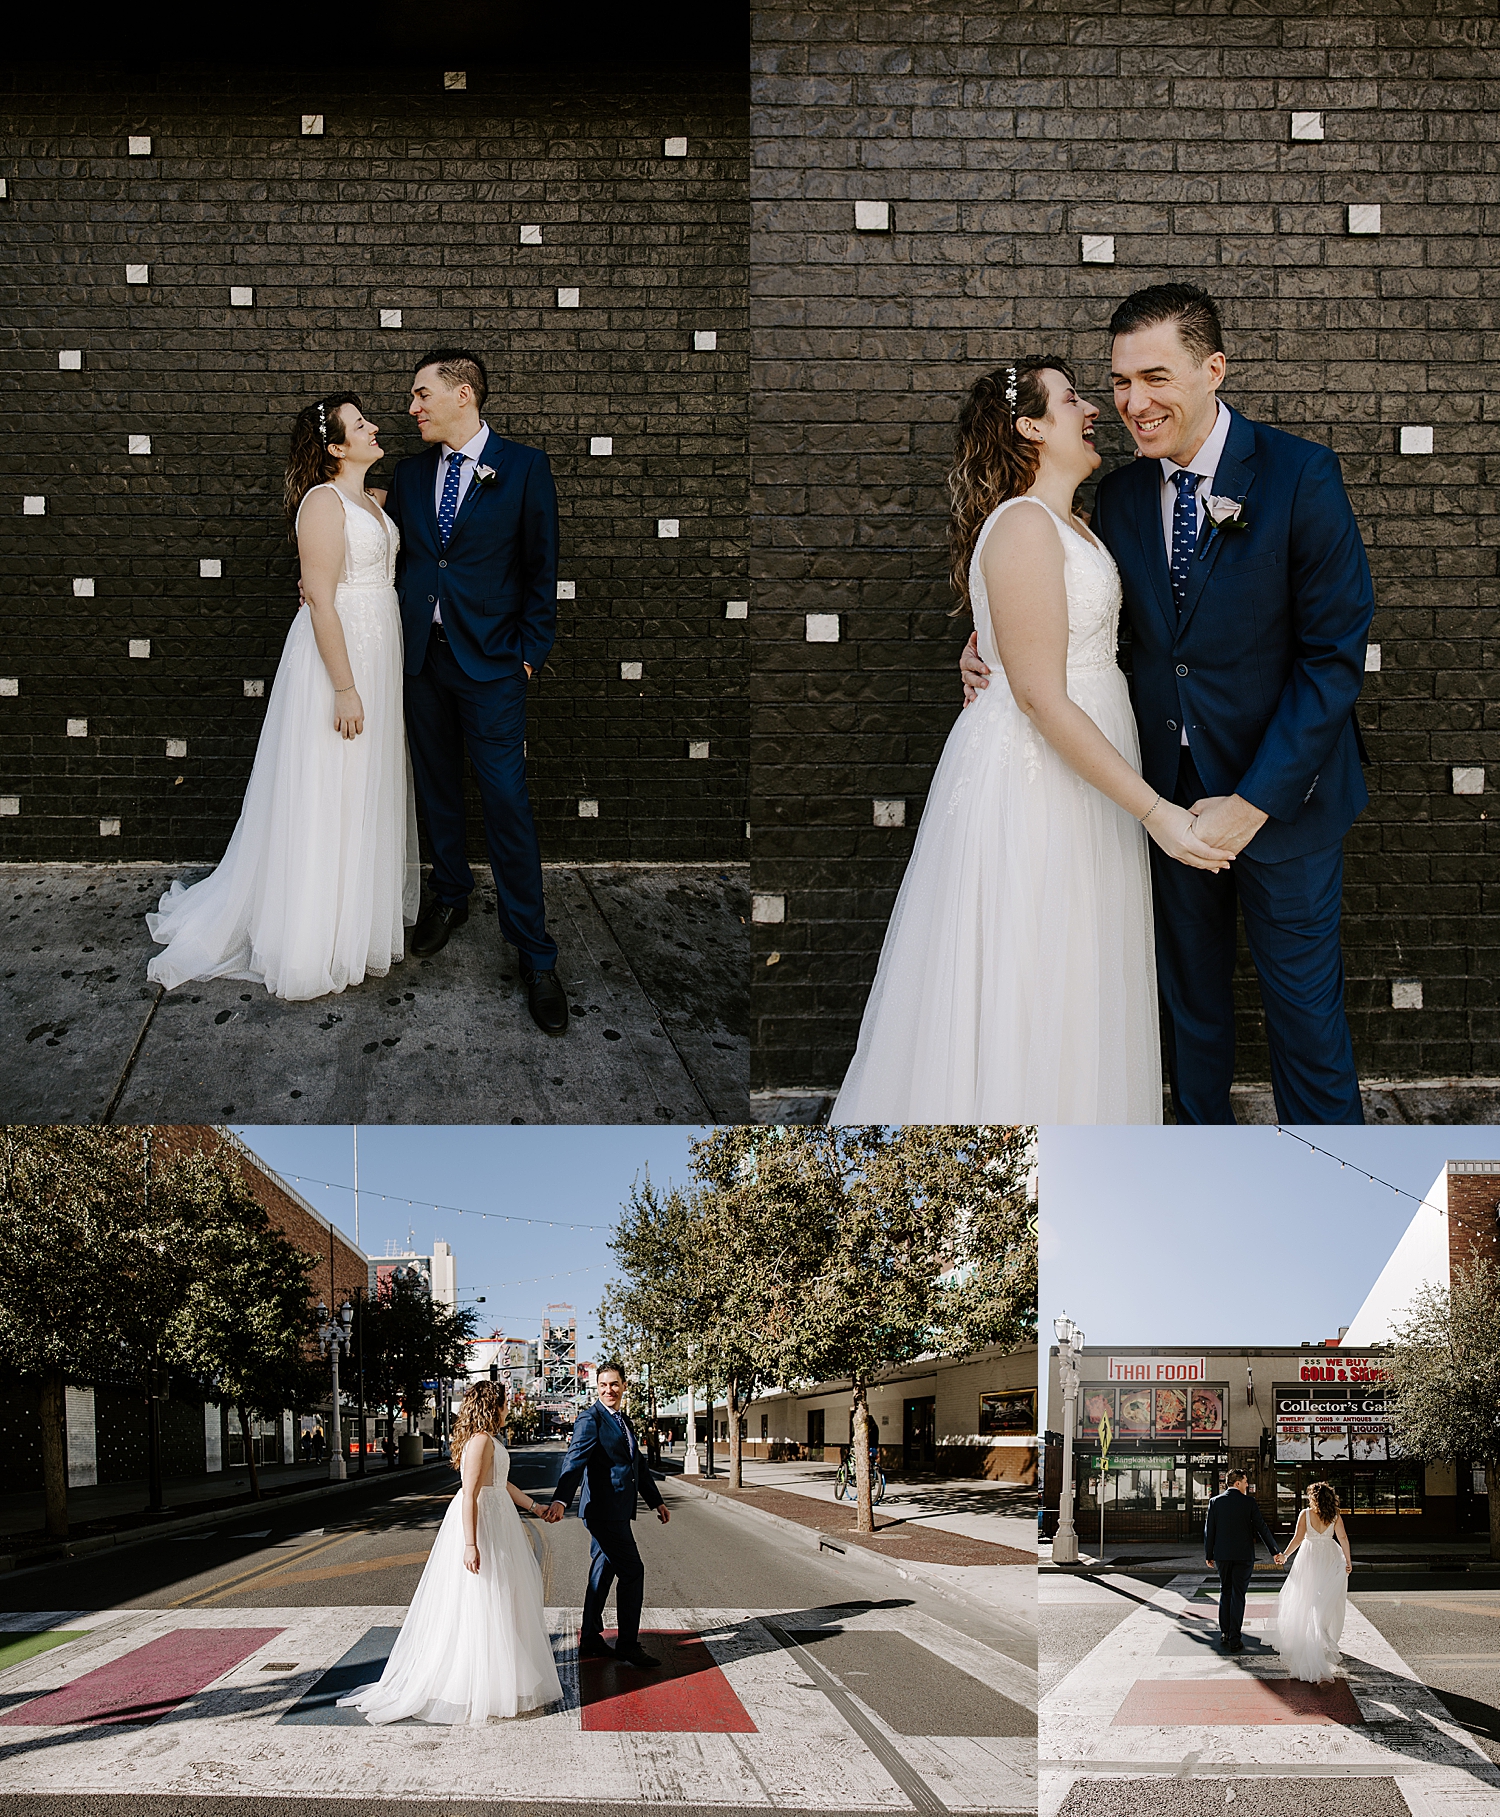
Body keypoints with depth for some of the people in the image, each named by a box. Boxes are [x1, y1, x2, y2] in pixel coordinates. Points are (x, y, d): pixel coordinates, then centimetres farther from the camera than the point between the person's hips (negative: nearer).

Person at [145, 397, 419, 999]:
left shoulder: (373, 501, 12)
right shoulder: (323, 502, -16)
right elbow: (321, 600, -20)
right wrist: (345, 688, -22)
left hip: (376, 653, 9)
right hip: (335, 655, -9)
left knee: (365, 793, 15)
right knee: (327, 796, -2)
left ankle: (359, 918, 27)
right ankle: (315, 944, 7)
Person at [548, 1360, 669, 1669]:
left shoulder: (625, 1420, 17)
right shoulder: (591, 1419, -11)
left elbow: (638, 1464, 26)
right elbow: (575, 1459, -24)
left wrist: (656, 1501, 30)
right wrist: (560, 1499, -37)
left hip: (617, 1511, 9)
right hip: (604, 1510, -9)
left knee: (602, 1573, 14)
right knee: (632, 1572, -6)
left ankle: (591, 1641, 23)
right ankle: (628, 1645, 2)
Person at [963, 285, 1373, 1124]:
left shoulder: (1299, 474, -14)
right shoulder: (1119, 495, 1)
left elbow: (1335, 654, -16)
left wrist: (1254, 802, -20)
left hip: (1282, 793, -4)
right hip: (1171, 793, 4)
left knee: (1304, 1002, 7)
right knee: (1189, 991, 17)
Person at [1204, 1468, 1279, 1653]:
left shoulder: (1215, 1502, 0)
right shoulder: (1249, 1502, -6)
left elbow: (1209, 1530, 1)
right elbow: (1261, 1528, -4)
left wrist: (1209, 1555, 9)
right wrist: (1275, 1552, 4)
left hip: (1222, 1555, 2)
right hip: (1244, 1555, -2)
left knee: (1225, 1592, 17)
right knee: (1238, 1596, 2)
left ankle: (1225, 1633, 16)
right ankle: (1235, 1640, 1)